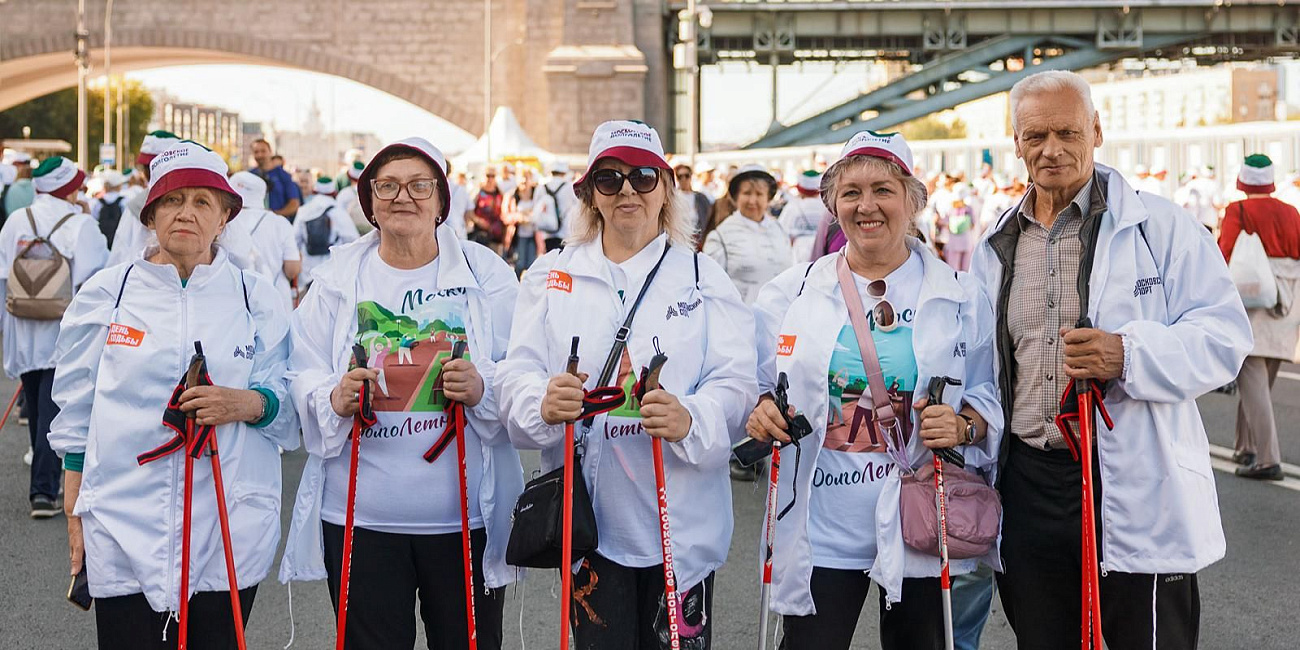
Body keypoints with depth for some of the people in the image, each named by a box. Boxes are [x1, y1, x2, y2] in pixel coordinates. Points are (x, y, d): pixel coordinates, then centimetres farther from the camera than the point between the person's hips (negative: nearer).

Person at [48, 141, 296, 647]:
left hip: (230, 530, 0)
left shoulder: (256, 298, 5)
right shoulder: (105, 294, 5)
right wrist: (74, 514, 8)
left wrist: (246, 403, -16)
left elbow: (289, 407, 5)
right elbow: (75, 414, 11)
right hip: (123, 529, 0)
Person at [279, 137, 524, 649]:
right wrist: (334, 400, -18)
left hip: (467, 511, 0)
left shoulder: (486, 273, 3)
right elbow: (303, 379, 4)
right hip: (360, 515, 1)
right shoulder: (338, 277, 6)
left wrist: (481, 388, -20)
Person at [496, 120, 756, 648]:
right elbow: (516, 376, 2)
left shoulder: (702, 275, 8)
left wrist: (690, 419, -25)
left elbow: (735, 382, -3)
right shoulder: (551, 275, 10)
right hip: (586, 512, 1)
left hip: (681, 519, 0)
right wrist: (543, 403, -22)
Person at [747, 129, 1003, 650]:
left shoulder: (961, 297, 3)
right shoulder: (794, 291, 5)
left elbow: (991, 396, 6)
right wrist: (760, 408, -10)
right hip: (819, 529, 0)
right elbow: (754, 381, 12)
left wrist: (964, 426, -15)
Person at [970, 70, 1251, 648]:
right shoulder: (994, 250, 14)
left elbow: (1224, 335, -8)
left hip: (1139, 492, -4)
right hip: (1028, 486, 5)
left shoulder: (1157, 226, -1)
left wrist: (1129, 356, -22)